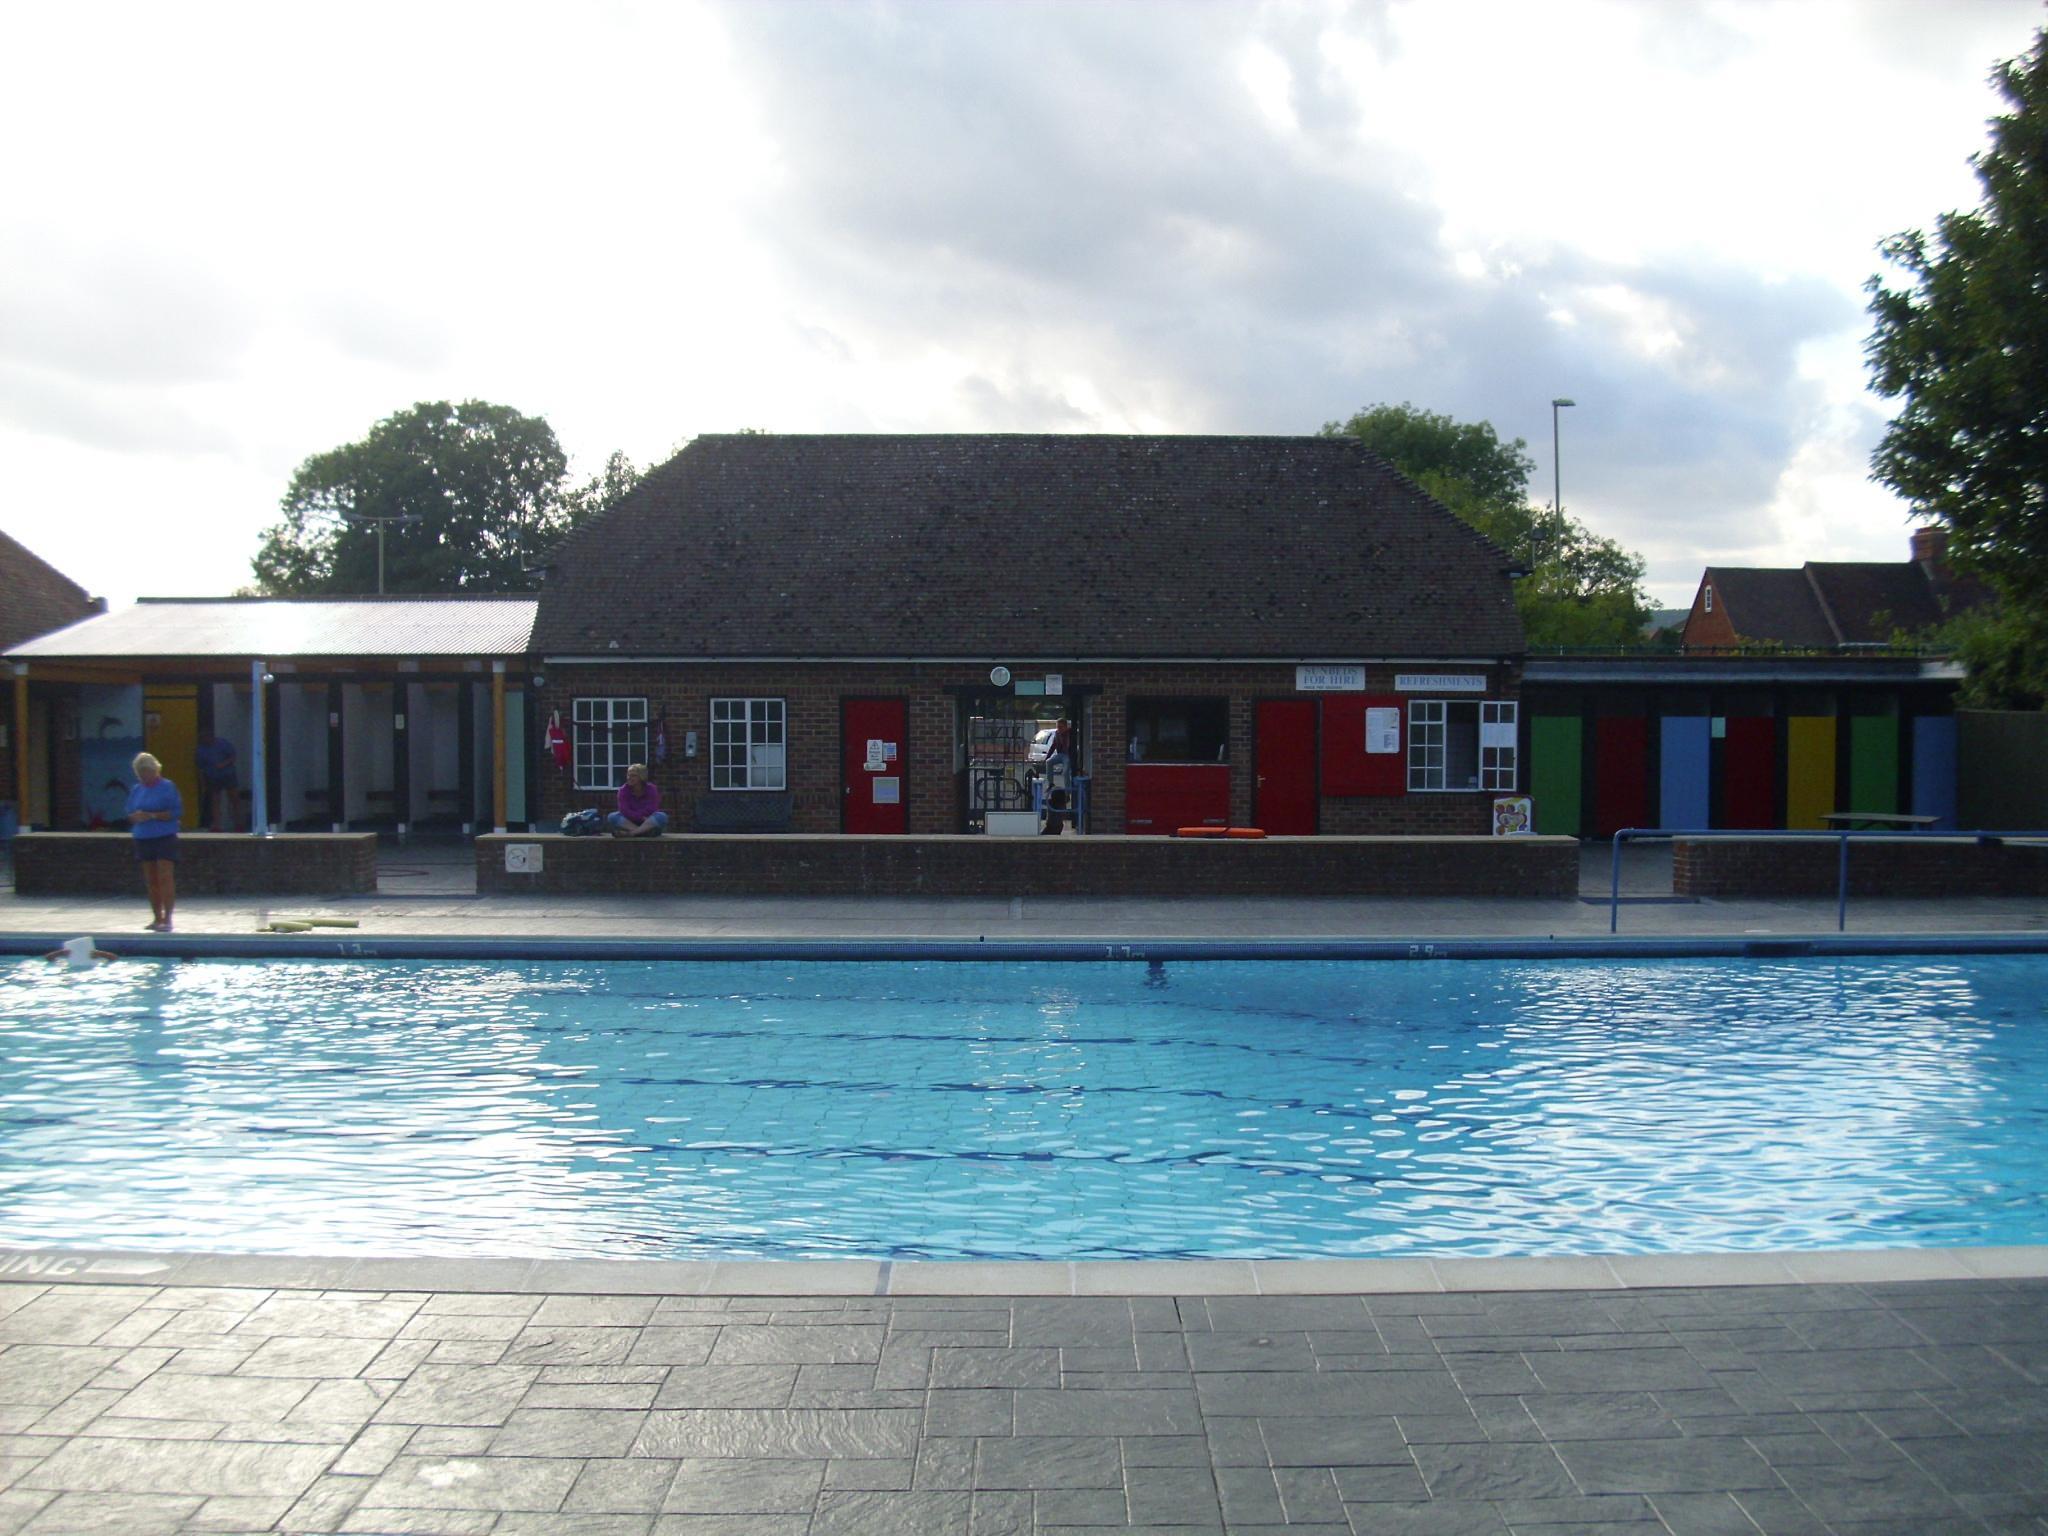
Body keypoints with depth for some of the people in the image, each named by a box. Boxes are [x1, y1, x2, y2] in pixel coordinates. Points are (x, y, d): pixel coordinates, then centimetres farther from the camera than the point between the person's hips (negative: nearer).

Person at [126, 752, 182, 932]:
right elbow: (130, 814, 17)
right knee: (151, 881, 8)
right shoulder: (136, 790, 13)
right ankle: (157, 918, 15)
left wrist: (153, 816, -18)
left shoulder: (167, 787, -4)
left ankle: (167, 919, -10)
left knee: (165, 878, -11)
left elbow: (177, 812, -10)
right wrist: (135, 817, -7)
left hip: (165, 837, -6)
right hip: (143, 839, 6)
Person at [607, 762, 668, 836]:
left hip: (649, 823, -1)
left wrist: (633, 814, -18)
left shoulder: (651, 789, -6)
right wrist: (641, 817, -26)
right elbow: (624, 811, -17)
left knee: (662, 816, -32)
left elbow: (651, 810, -16)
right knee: (612, 817, -25)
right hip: (629, 822, 1)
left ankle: (630, 833, -37)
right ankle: (645, 832, -36)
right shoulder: (623, 790, -4)